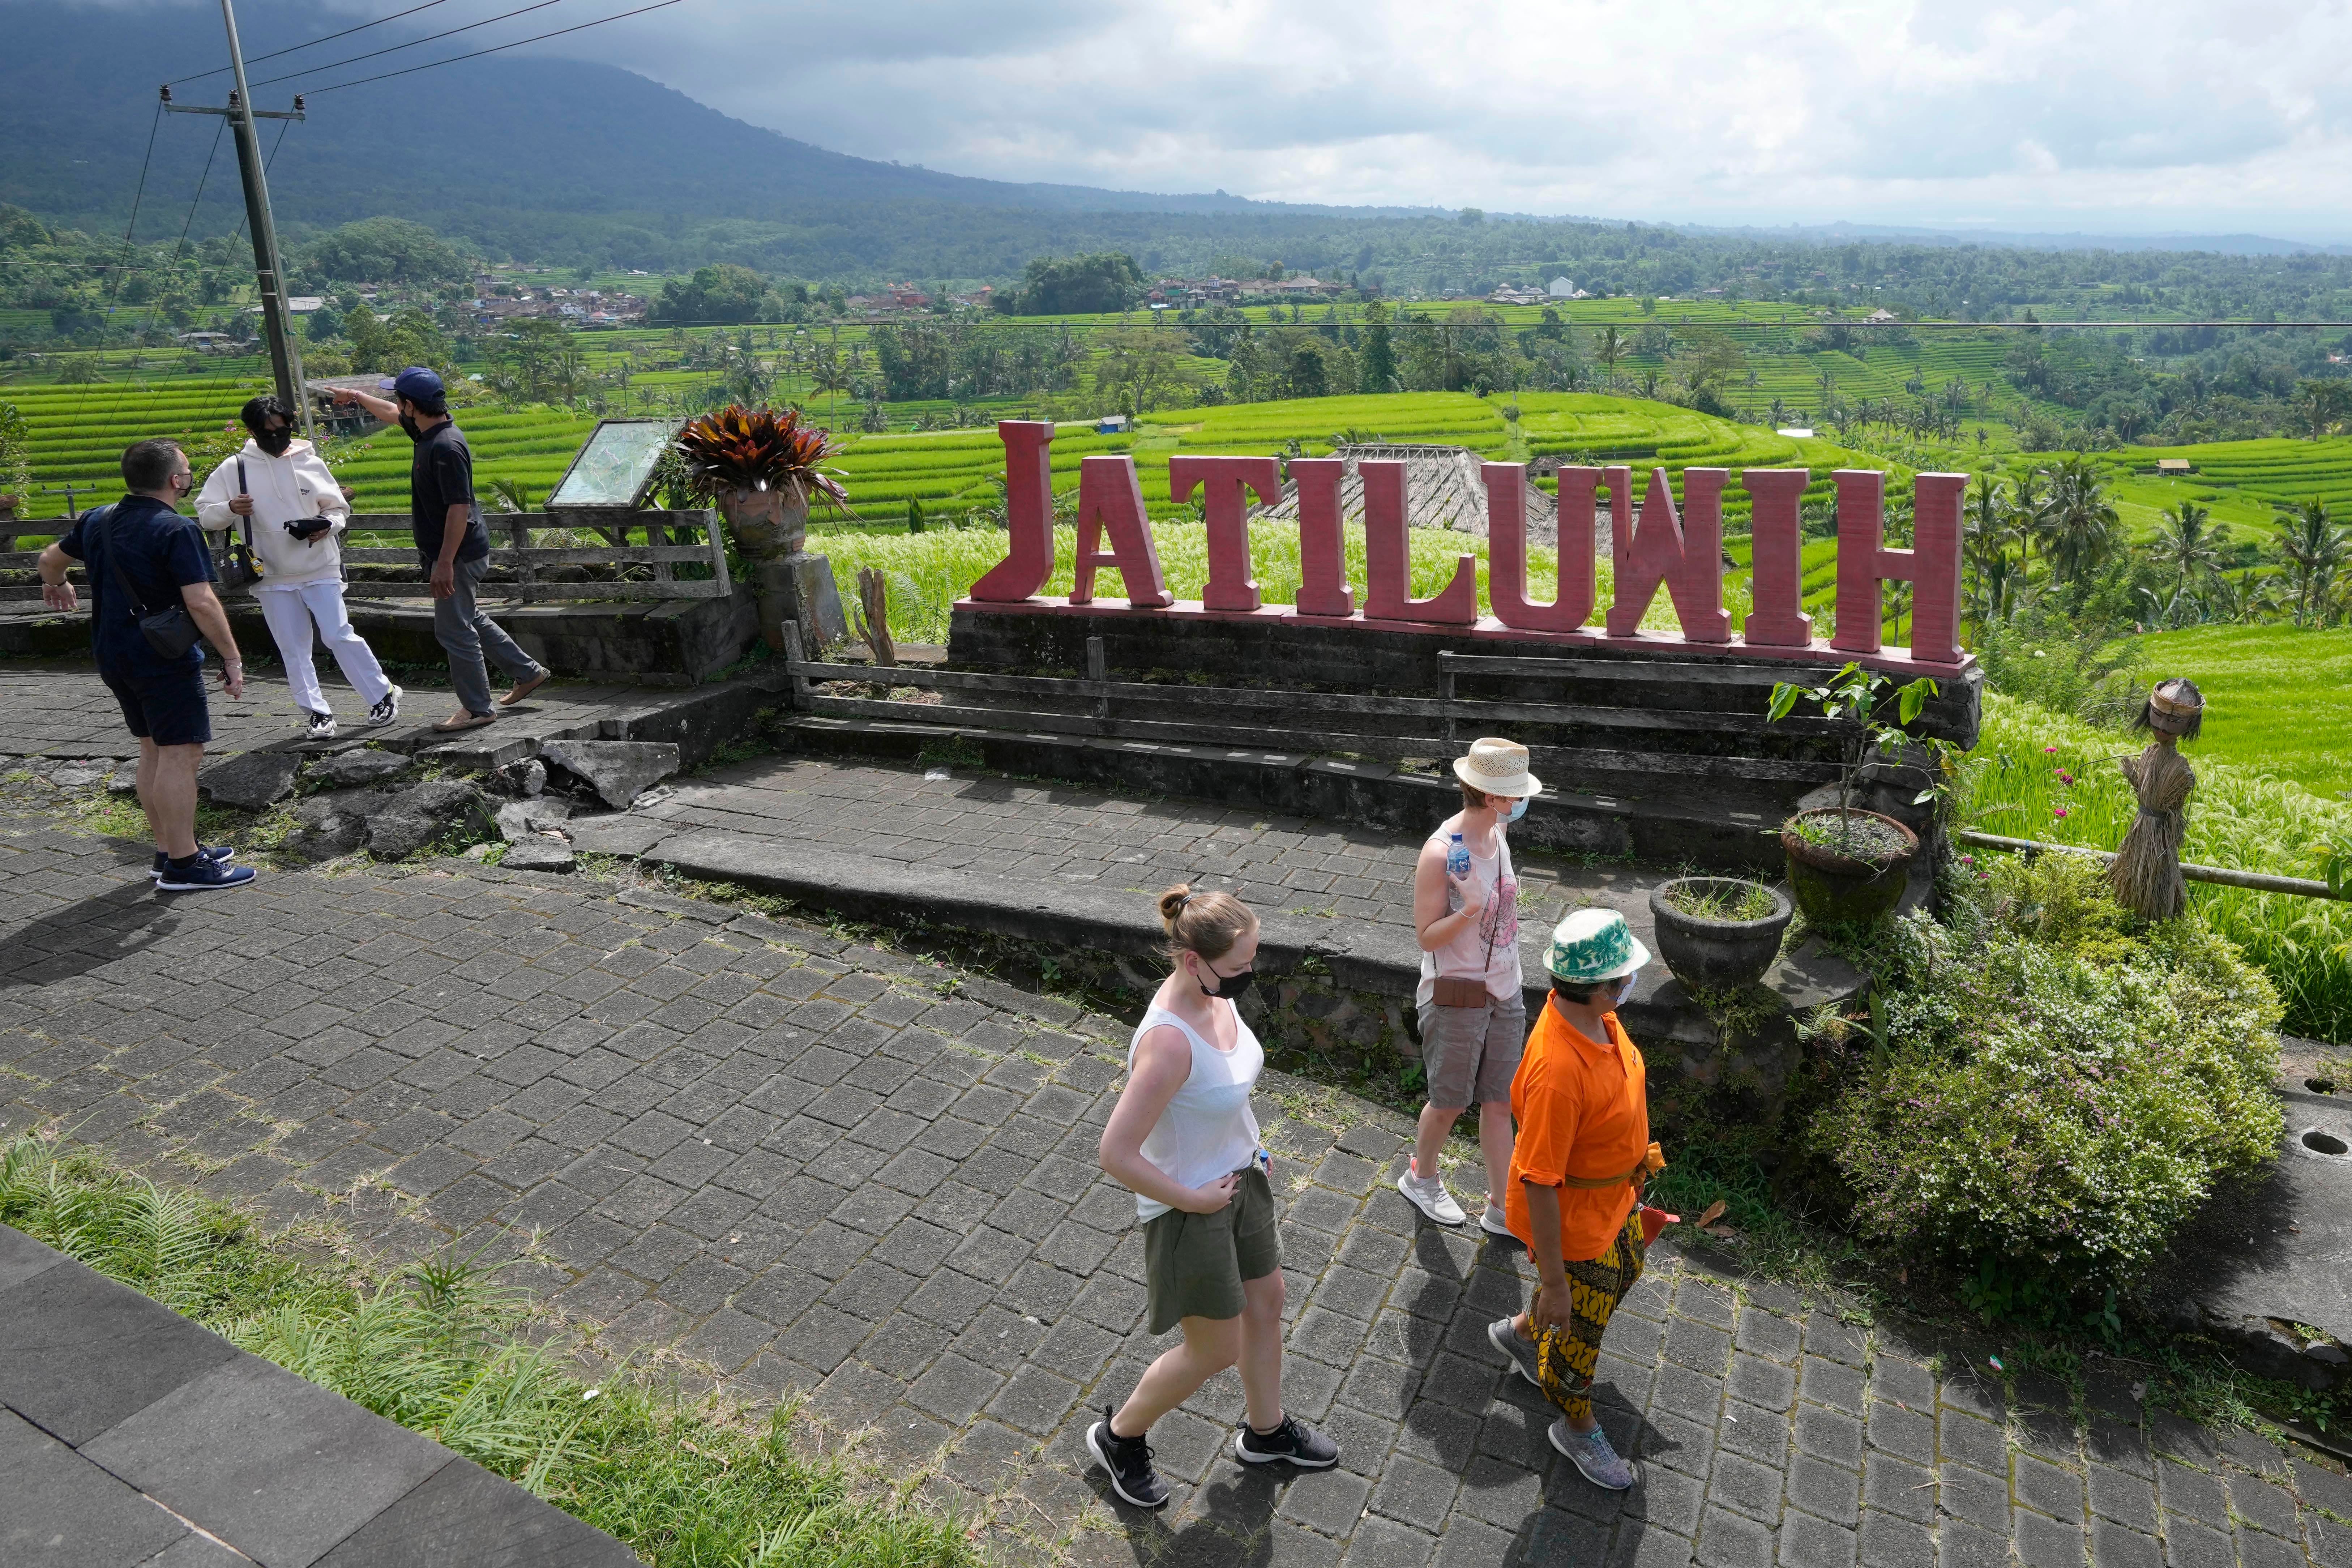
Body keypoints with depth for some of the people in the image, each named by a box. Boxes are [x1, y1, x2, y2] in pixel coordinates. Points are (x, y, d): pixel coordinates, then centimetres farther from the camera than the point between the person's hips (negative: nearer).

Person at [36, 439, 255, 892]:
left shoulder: (97, 521, 10)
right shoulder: (176, 530, -16)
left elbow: (51, 558, 27)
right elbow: (201, 602, -23)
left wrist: (56, 586, 48)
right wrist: (232, 658, -17)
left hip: (113, 654, 9)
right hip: (164, 659, -9)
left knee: (153, 750, 16)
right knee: (181, 754, -6)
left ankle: (169, 850, 24)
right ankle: (183, 866, -5)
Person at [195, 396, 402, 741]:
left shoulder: (310, 463, -1)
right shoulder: (233, 469, 0)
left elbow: (339, 508, 8)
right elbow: (204, 514, 3)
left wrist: (327, 527, -14)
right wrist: (230, 509, -18)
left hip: (320, 571, -2)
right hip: (273, 579, 2)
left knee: (340, 636, -3)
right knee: (293, 650, 7)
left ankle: (382, 696, 10)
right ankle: (317, 713, 15)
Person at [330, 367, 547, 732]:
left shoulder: (446, 447, -24)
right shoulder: (429, 431, 6)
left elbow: (460, 508, -27)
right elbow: (392, 414, 29)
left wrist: (444, 563, -27)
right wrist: (357, 397, 45)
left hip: (458, 554, -10)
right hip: (450, 552, 10)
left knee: (454, 630, -3)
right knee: (469, 619, 21)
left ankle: (478, 709, 7)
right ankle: (528, 672, 29)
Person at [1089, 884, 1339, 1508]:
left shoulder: (1214, 993, -10)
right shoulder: (1169, 1041, -36)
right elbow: (1117, 1154, -33)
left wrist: (1250, 1148, 8)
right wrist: (1192, 1199, -21)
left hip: (1240, 1177, 8)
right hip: (1190, 1209, -8)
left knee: (1266, 1302, 25)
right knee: (1217, 1350, 11)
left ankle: (1265, 1431, 51)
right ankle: (1119, 1436, 36)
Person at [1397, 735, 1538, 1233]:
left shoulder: (1498, 833, 1)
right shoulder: (1440, 853, -23)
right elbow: (1427, 936, -18)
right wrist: (1469, 912, -36)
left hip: (1503, 991, 7)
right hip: (1456, 995, -7)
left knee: (1499, 1102, 13)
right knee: (1450, 1102, 9)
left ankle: (1502, 1207, 25)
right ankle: (1421, 1177, 35)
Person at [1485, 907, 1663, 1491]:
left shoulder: (1596, 1015, -14)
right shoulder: (1559, 1071, -42)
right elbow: (1539, 1184, -33)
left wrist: (1630, 1169, 23)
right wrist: (1553, 1282, -24)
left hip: (1614, 1193, 9)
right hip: (1572, 1217, -9)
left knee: (1624, 1271, 33)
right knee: (1578, 1326, 16)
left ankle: (1521, 1331, 55)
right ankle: (1578, 1428, 45)